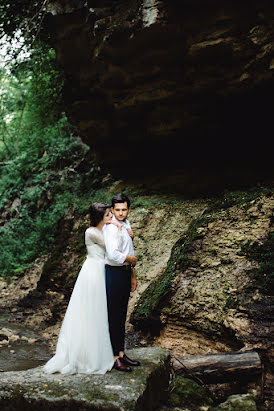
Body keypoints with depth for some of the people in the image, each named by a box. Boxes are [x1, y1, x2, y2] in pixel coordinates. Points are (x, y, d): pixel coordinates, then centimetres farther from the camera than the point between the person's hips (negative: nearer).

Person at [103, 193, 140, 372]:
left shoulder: (127, 225, 13)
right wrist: (132, 259, -11)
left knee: (122, 315, 15)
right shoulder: (111, 227, -16)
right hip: (114, 273, -9)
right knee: (113, 316, -1)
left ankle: (121, 353, 26)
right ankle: (114, 357, 9)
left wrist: (133, 276, 21)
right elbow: (113, 254, -28)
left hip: (126, 272, 9)